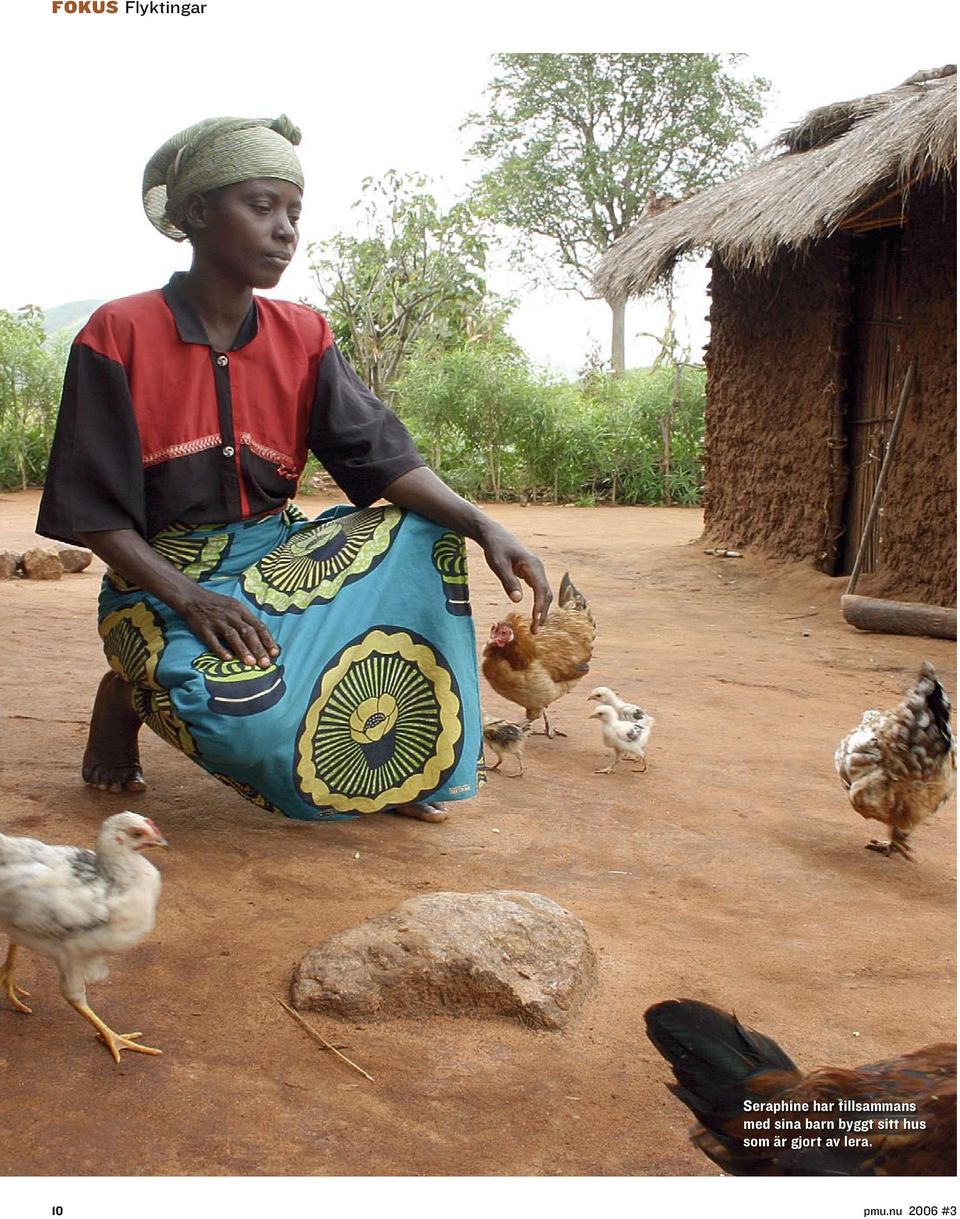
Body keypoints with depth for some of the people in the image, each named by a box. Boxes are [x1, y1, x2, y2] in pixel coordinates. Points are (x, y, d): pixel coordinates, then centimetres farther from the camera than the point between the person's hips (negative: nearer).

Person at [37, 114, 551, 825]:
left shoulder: (304, 337, 3)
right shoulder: (119, 334, -10)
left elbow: (381, 454, -8)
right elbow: (96, 513, -12)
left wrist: (485, 528, -25)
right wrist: (190, 600, -27)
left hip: (277, 554, 5)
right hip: (165, 576, -5)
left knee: (421, 536, -16)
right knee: (242, 708, -33)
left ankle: (406, 763, -9)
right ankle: (132, 692, 4)